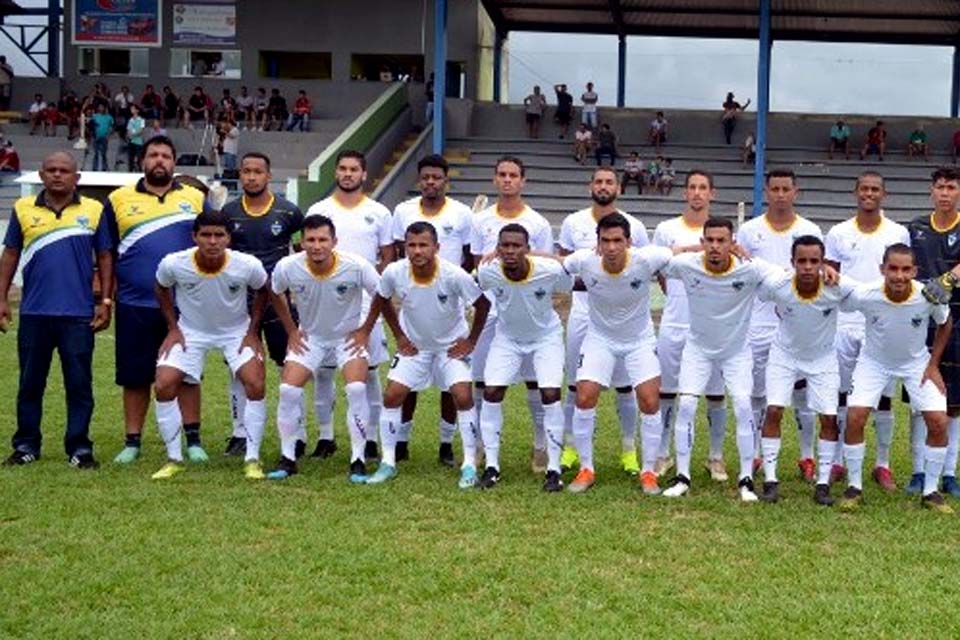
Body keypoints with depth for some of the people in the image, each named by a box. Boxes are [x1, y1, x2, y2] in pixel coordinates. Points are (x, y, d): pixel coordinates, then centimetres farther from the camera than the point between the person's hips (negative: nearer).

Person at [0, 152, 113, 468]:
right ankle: (26, 445, 20)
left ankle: (79, 448, 10)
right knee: (30, 383, 9)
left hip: (79, 314, -1)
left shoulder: (94, 210, 4)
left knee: (79, 384, 2)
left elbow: (105, 257, 7)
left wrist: (105, 302, 2)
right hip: (34, 313, 1)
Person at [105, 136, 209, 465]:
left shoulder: (195, 199, 7)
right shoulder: (119, 200, 6)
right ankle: (132, 442, 16)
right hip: (134, 305, 0)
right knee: (134, 376, 6)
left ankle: (193, 440, 12)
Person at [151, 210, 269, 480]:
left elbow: (262, 291, -2)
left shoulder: (248, 266, -26)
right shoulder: (173, 264, -25)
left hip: (237, 331, -1)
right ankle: (174, 459, 5)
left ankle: (252, 459, -2)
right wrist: (173, 328, -4)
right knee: (163, 386, -13)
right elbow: (161, 288, 0)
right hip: (190, 330, 1)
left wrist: (252, 331, -7)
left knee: (255, 385, -18)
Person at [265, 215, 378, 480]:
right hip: (309, 336, 2)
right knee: (288, 390, -11)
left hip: (349, 336, -2)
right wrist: (291, 331, 2)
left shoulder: (356, 266, -26)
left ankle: (358, 460, -8)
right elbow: (275, 294, 3)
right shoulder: (287, 267, -21)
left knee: (356, 389, -21)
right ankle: (288, 458, 5)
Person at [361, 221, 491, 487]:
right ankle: (388, 463, 7)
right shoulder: (394, 273, -22)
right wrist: (399, 336, 0)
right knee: (391, 395, -7)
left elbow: (482, 304, -13)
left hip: (451, 345, -2)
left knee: (463, 396, -16)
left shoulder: (454, 275, -29)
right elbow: (382, 300, 2)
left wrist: (471, 341, -9)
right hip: (414, 345, 2)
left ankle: (469, 466, -4)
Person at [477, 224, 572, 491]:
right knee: (491, 392, -8)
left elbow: (573, 286, -10)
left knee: (551, 394, -14)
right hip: (507, 336, 2)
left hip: (546, 335, -2)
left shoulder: (551, 271, -31)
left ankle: (554, 469, -2)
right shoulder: (487, 273, -26)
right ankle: (491, 466, 6)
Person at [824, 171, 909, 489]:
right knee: (840, 393, 4)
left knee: (883, 397, 3)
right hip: (844, 323, 0)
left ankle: (883, 465, 12)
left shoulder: (899, 233, 4)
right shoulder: (838, 233, 5)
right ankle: (836, 462, 13)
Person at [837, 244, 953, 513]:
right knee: (855, 416, -16)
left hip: (916, 362, 1)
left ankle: (930, 491, 10)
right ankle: (854, 487, 2)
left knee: (938, 422, -9)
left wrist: (933, 365, -5)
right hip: (874, 361, -1)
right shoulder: (864, 295, -31)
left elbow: (945, 324, -4)